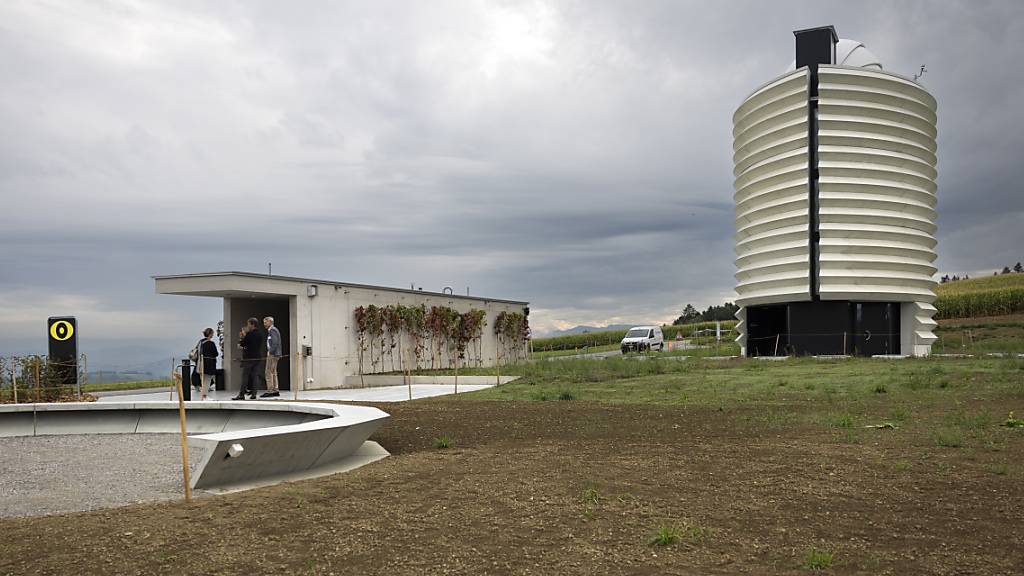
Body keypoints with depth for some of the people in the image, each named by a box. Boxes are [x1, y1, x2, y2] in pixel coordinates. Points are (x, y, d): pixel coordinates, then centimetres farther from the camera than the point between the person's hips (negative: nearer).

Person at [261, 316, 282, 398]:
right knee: (273, 373, 12)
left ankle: (269, 391, -11)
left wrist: (270, 352, -18)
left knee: (269, 372, -10)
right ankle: (275, 390, 14)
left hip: (272, 354, -11)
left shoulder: (272, 330, -12)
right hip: (275, 354, 11)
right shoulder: (273, 330, 20)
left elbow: (275, 342, -22)